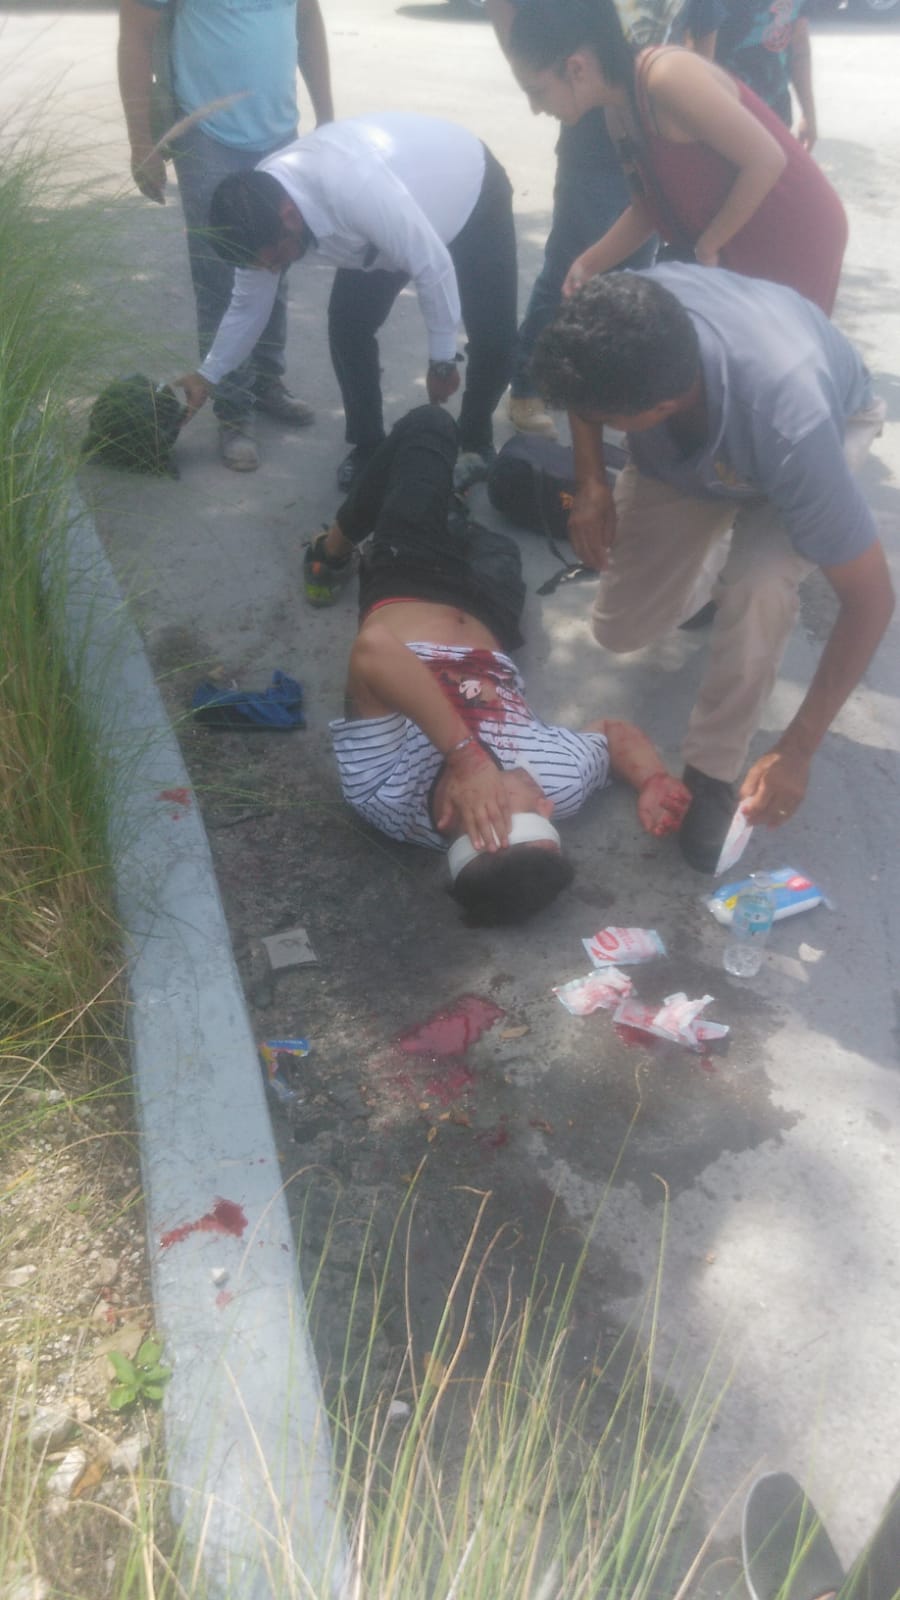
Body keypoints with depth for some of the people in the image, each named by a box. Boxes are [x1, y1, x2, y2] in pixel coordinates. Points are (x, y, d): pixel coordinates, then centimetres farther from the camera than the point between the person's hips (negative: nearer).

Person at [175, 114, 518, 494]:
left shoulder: (352, 189, -46)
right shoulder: (258, 209, -22)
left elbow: (433, 267, -35)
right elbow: (248, 304, -5)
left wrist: (442, 359, -25)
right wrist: (207, 375, 2)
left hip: (472, 188, -5)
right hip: (385, 219, 5)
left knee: (493, 338, -11)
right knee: (346, 324, -10)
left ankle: (475, 441, 17)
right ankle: (368, 446, 10)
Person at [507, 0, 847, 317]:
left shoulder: (667, 80, -26)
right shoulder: (619, 113, 1)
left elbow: (767, 159, -25)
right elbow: (651, 204, 10)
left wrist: (707, 245, -16)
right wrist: (590, 264, 1)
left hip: (791, 241, -8)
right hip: (733, 249, 8)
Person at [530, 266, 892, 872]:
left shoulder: (793, 433, -46)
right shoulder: (634, 321, -37)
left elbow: (872, 598, -36)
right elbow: (586, 377, -9)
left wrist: (798, 750, -33)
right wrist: (592, 481, -22)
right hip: (689, 439, 4)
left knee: (758, 586, -34)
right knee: (622, 627, 0)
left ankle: (714, 771, -11)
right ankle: (690, 591, 36)